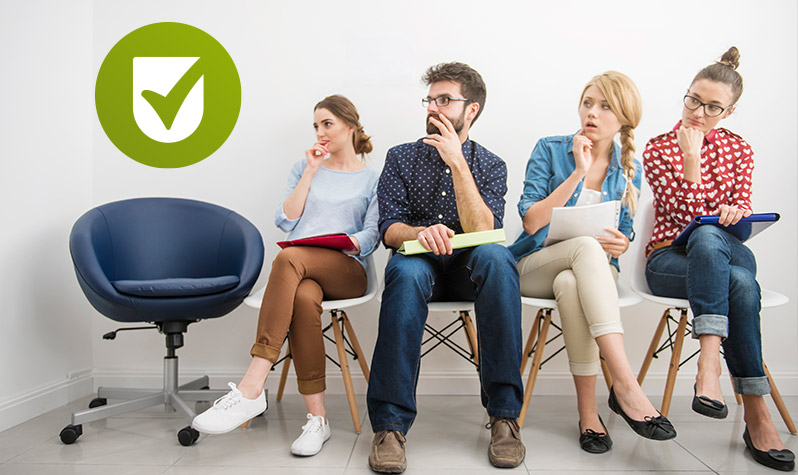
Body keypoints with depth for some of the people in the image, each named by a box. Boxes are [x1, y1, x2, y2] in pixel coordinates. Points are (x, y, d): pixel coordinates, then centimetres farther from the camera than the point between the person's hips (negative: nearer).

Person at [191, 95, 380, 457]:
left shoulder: (372, 178, 16)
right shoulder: (304, 167, 23)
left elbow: (373, 234, 6)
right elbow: (285, 221, 9)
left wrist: (352, 242, -16)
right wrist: (310, 173, 5)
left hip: (346, 270, -2)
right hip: (300, 271, 2)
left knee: (289, 257, -37)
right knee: (303, 298, -38)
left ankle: (251, 388, -42)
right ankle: (316, 418, -32)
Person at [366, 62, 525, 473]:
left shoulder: (491, 166, 7)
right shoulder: (401, 158, 9)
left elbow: (480, 231, -11)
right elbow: (389, 229, -1)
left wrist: (457, 162, -17)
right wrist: (420, 232, -25)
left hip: (466, 269, 1)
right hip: (418, 260, 0)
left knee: (495, 257, -34)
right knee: (406, 270, -36)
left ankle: (504, 413, -30)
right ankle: (390, 424, -34)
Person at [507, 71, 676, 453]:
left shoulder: (629, 169, 8)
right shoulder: (550, 150, -1)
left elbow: (622, 236, 14)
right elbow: (531, 221, -10)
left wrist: (620, 244, -12)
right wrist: (578, 173, -15)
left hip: (594, 270, 2)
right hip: (535, 266, -2)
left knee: (570, 284, -38)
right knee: (586, 246, -37)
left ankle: (587, 410, -31)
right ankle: (626, 385, -43)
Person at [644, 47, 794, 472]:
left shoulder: (738, 149, 16)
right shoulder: (658, 149, 4)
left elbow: (742, 205, 6)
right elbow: (684, 213, -6)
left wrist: (735, 211, -18)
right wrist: (691, 157, -15)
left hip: (725, 250, 2)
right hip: (670, 258, -2)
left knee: (706, 236, -39)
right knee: (741, 286, -37)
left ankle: (709, 366, -43)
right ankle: (757, 417, -38)